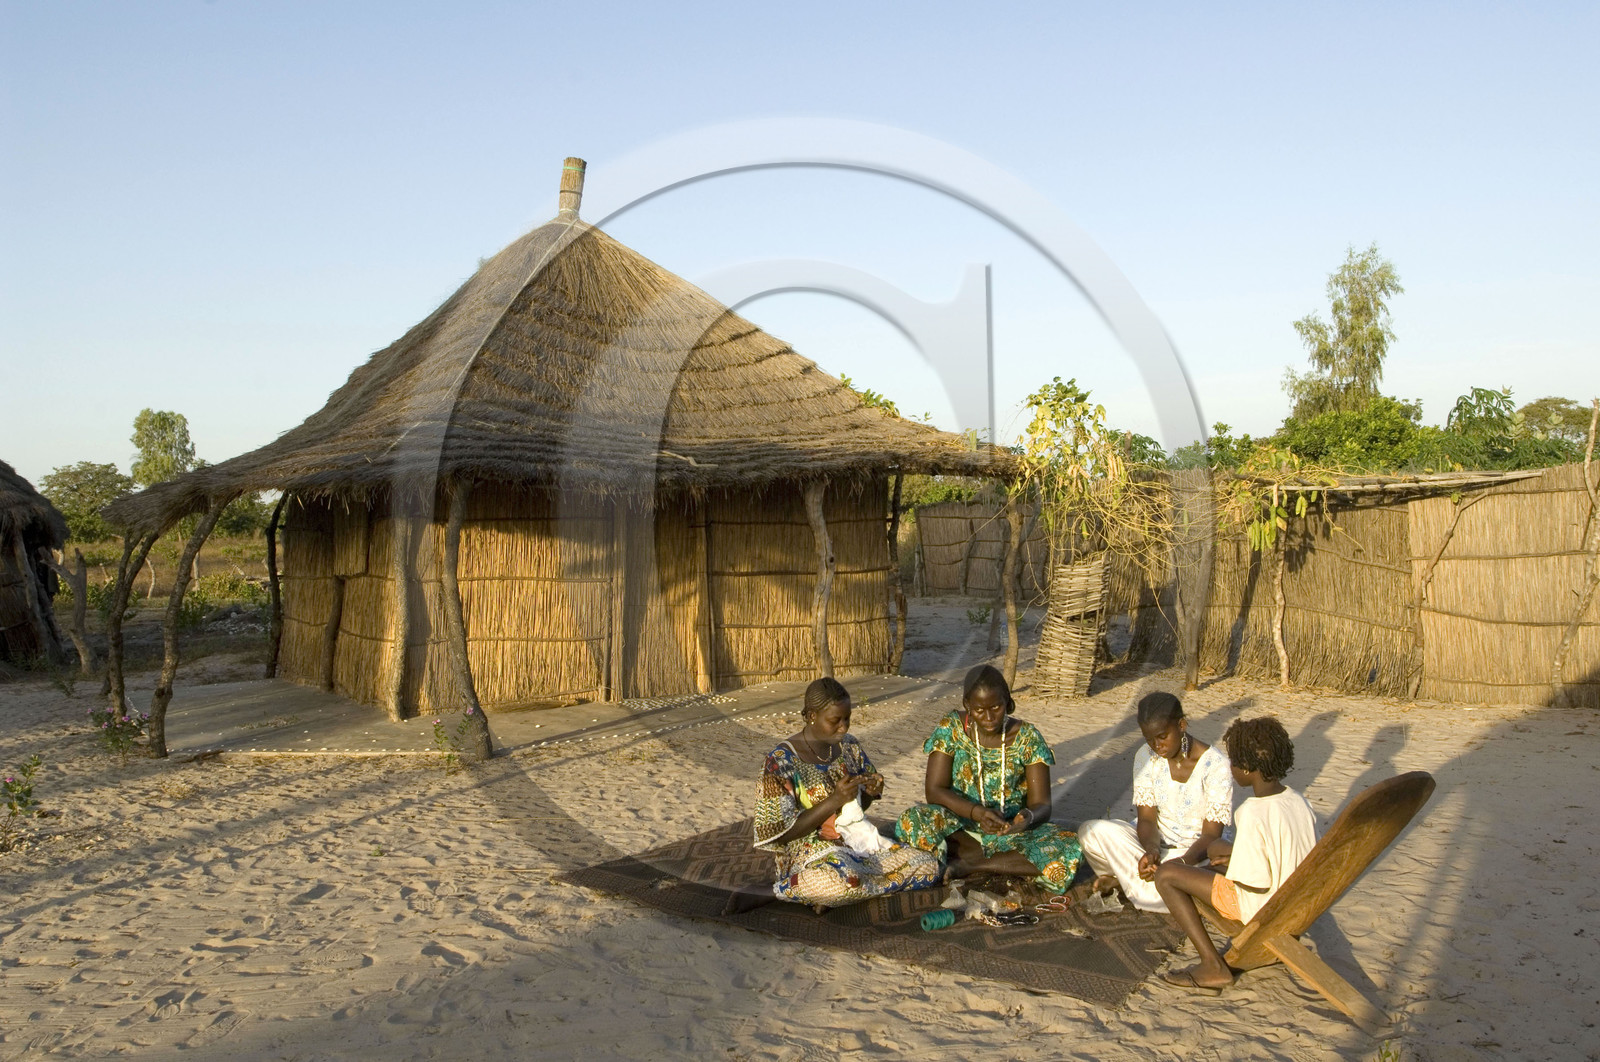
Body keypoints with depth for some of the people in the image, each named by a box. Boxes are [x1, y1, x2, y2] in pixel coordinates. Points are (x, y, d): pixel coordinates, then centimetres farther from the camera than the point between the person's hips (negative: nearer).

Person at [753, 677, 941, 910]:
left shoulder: (849, 747, 6)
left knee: (929, 866, -11)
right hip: (810, 855, -7)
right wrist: (835, 800, -22)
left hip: (857, 843, 8)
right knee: (846, 882, -40)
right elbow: (784, 832, -14)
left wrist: (870, 793, -6)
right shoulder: (782, 760, -13)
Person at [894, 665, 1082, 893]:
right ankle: (1005, 861, -17)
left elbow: (1041, 804, -7)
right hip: (958, 828, 0)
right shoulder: (950, 730, -5)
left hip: (1012, 831, 1)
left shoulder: (1027, 738, -4)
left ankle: (972, 864, -18)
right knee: (912, 821, -32)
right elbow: (934, 790, -11)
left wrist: (1030, 817, -32)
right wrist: (977, 812, -28)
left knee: (1070, 851, -28)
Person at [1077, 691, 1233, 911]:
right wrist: (1151, 851, -29)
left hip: (1197, 852, -3)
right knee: (1091, 831, -25)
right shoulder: (1146, 757, -3)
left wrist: (1182, 862, -35)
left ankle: (1122, 878, -4)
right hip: (1155, 842, 4)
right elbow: (1146, 818, -5)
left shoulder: (1215, 765, -16)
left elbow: (1212, 834, -15)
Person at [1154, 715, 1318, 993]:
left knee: (1166, 873, -9)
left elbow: (1257, 884, -27)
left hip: (1262, 908, -9)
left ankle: (1213, 967, -9)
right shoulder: (1298, 801, -3)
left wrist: (1234, 869, -4)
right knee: (1217, 847, 27)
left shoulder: (1253, 813, -28)